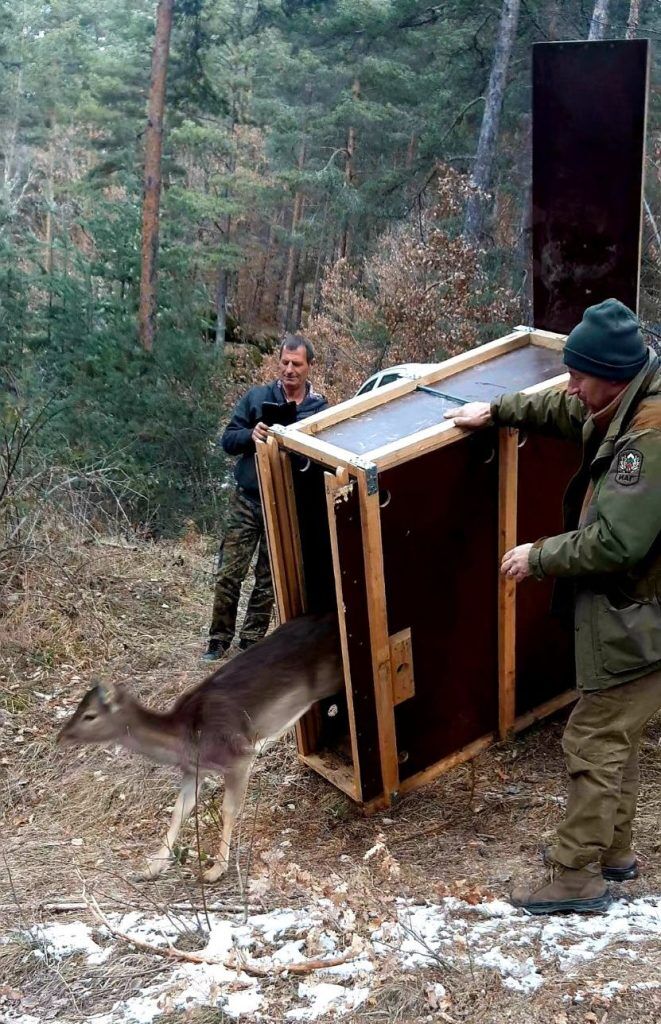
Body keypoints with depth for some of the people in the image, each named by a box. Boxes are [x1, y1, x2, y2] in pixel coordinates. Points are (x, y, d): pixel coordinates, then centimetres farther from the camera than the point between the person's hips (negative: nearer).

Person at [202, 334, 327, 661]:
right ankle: (219, 639, 14)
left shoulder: (320, 408, -2)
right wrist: (251, 434, -20)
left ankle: (251, 642, 23)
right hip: (247, 502, 0)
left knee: (268, 581, 10)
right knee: (228, 575, -1)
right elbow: (227, 440, 1)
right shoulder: (256, 397, 0)